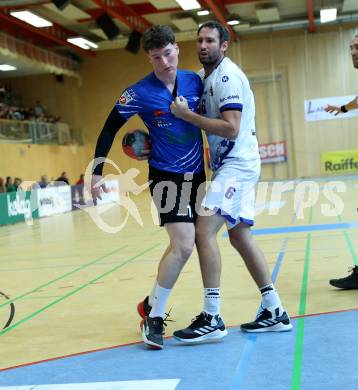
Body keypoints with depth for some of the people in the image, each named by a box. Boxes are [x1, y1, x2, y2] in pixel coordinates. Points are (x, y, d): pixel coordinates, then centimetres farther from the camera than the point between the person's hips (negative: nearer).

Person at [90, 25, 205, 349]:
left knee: (182, 246, 11)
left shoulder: (195, 82, 0)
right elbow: (109, 129, -5)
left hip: (197, 174, 6)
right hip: (166, 176, -5)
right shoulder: (140, 93, -11)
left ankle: (151, 304, 30)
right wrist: (97, 173, -10)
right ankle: (153, 317, -1)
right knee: (183, 245, -16)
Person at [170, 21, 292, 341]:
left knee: (204, 230, -17)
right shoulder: (205, 77, 14)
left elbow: (231, 129, -24)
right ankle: (275, 312, 18)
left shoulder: (227, 77, -15)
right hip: (230, 166, 10)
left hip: (237, 164, -10)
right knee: (240, 236, 11)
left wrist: (186, 114, -21)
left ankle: (212, 319, -12)